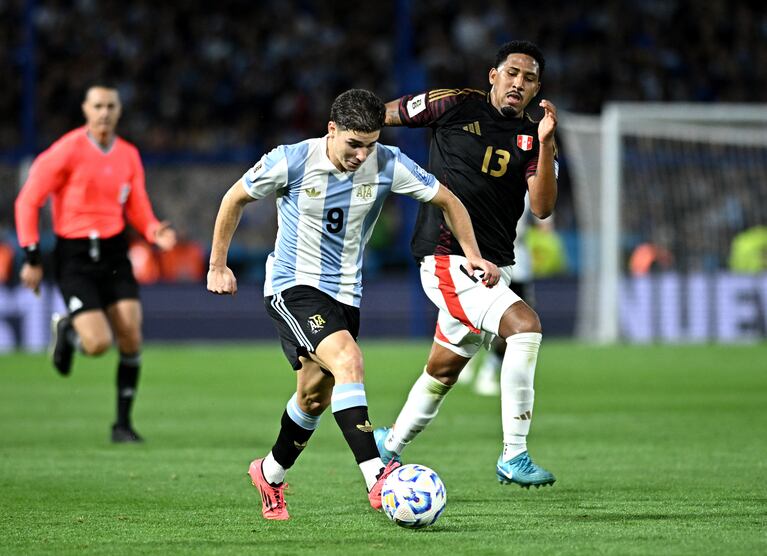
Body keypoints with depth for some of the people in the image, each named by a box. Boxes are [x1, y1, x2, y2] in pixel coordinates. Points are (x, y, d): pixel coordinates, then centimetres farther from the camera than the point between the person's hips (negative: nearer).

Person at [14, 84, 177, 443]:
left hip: (114, 252, 4)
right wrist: (31, 258, -9)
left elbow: (137, 210, 14)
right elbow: (28, 201, -6)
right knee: (98, 343, -16)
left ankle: (123, 424, 8)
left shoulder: (128, 155, 7)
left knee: (131, 341, -6)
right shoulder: (67, 151, -9)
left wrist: (155, 233, -9)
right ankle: (67, 331, 21)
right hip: (74, 257, -4)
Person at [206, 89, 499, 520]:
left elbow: (447, 200, 4)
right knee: (347, 360, -28)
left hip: (346, 292, 5)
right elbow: (235, 199, 0)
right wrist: (218, 266, 3)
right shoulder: (293, 161, -16)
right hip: (293, 286, -5)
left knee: (316, 395, 13)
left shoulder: (388, 165, -9)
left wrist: (472, 254, -5)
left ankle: (271, 475, 39)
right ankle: (377, 480, -36)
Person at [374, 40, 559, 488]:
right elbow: (382, 114, 7)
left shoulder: (533, 139, 4)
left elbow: (543, 207, -11)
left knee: (446, 367, 19)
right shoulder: (457, 106, -5)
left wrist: (546, 145, -22)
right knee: (525, 324, -25)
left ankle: (390, 446, 43)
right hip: (448, 260, -6)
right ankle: (513, 456, -23)